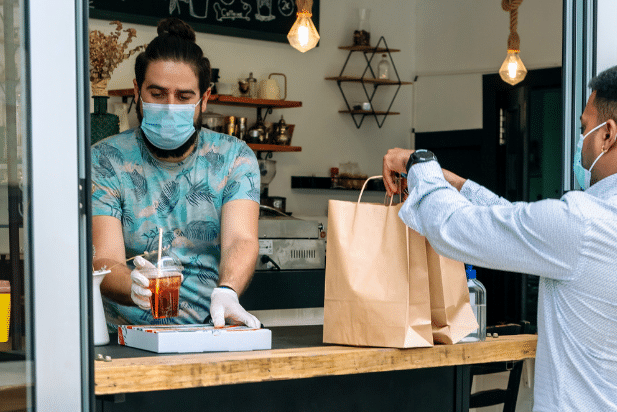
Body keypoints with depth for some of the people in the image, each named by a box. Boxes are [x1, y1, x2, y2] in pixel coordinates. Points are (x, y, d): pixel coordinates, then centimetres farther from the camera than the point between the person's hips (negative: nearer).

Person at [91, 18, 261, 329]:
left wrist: (226, 292, -31)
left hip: (209, 339, 0)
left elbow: (240, 240, -9)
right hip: (125, 341, 0)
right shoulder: (105, 162, 1)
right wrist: (134, 288, -34)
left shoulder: (233, 158, 7)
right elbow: (104, 260, -10)